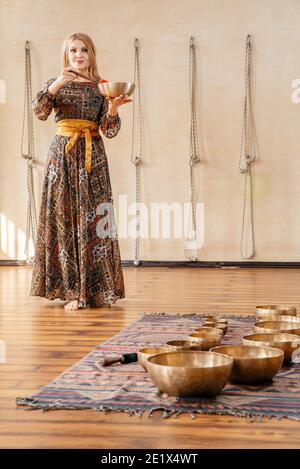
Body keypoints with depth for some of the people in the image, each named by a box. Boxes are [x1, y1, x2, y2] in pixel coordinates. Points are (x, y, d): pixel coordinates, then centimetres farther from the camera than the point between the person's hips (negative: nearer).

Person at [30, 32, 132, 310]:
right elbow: (39, 111, -10)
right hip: (61, 154, 0)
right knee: (63, 218, -2)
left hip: (92, 156, 0)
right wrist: (57, 84, -21)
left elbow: (110, 131, 2)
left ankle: (92, 288, 2)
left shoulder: (101, 87, 8)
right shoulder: (55, 84, 9)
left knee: (92, 218, -4)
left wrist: (112, 110, -18)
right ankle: (72, 289, 3)